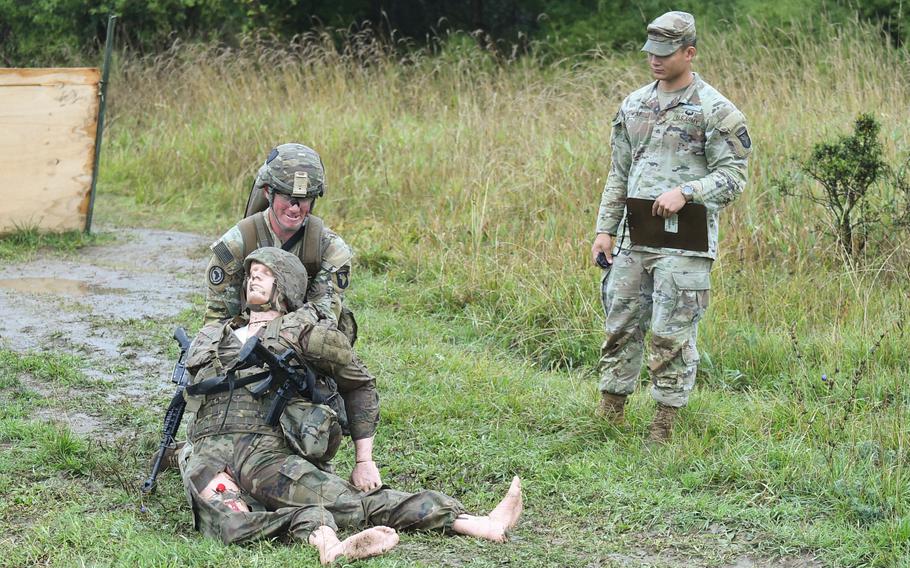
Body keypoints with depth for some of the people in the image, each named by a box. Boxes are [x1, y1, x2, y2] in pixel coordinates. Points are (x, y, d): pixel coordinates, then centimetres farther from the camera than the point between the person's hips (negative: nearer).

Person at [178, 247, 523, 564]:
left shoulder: (303, 331, 11)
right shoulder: (209, 339, 23)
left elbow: (359, 385, 17)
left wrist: (364, 460, 13)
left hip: (265, 449, -2)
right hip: (206, 454, 2)